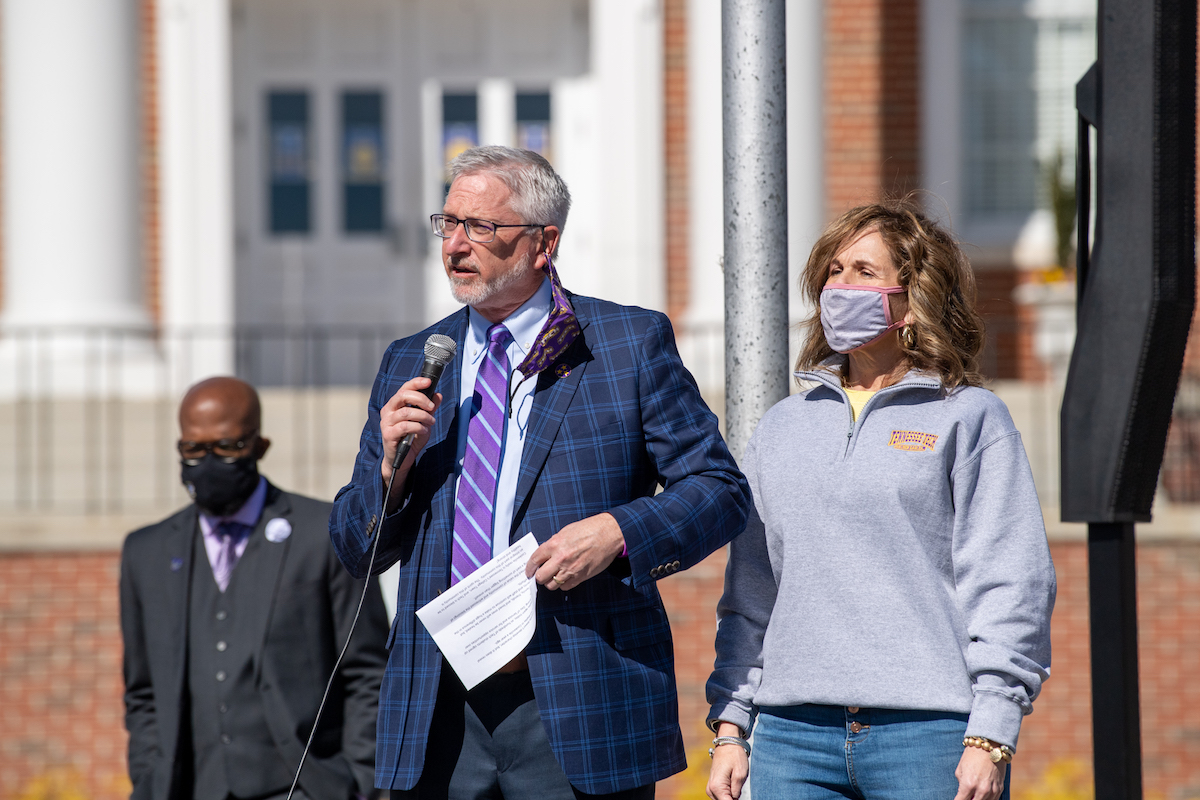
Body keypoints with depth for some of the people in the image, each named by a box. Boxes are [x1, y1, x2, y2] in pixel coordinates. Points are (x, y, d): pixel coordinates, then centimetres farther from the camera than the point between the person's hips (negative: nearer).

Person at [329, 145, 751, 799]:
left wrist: (618, 532, -15)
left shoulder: (631, 342, 4)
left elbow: (721, 491, 2)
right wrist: (393, 466, -3)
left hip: (580, 706, -3)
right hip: (437, 712, 4)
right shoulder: (409, 365, 15)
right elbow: (356, 551, 16)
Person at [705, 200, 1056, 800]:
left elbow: (1011, 586, -3)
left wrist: (990, 739, -10)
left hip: (930, 730, -4)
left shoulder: (969, 418, 3)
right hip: (793, 734, 4)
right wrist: (730, 726, 12)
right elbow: (749, 594, 19)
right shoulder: (782, 426, 17)